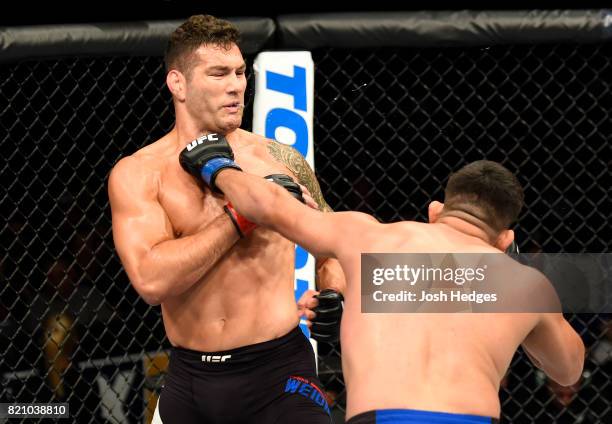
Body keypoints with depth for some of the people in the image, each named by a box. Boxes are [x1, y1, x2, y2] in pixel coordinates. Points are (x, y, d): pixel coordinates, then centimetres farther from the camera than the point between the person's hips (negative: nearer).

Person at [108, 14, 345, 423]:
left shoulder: (280, 159, 2)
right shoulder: (137, 174, -1)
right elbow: (151, 280, -17)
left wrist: (332, 294, -3)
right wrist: (243, 216, -16)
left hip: (278, 373, -1)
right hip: (189, 379, 1)